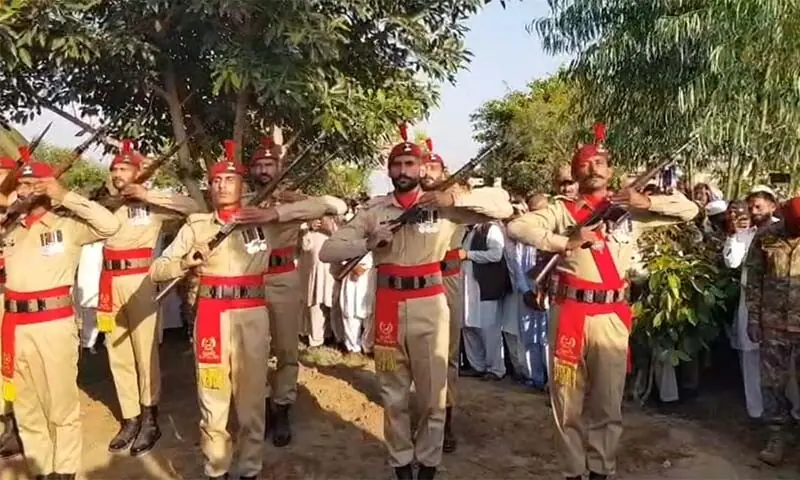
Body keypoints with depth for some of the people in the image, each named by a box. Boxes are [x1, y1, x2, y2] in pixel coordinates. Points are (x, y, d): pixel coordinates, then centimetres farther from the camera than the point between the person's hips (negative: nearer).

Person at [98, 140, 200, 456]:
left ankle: (150, 420, 11)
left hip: (139, 281, -5)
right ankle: (130, 418, 21)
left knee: (145, 351, 0)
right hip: (110, 282, 5)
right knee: (118, 353, 10)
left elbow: (192, 207, -12)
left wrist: (149, 195, -13)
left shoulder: (152, 204, -1)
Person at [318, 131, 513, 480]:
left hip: (430, 305, -1)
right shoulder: (374, 211, 4)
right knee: (393, 393, 13)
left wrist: (454, 198, -18)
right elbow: (327, 251, 1)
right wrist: (368, 243, -14)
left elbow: (503, 206, -6)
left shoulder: (443, 206, 0)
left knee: (433, 392, 9)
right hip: (389, 305, 2)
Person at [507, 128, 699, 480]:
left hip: (611, 315, 1)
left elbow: (689, 209, 9)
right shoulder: (563, 210, 3)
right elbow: (516, 227, -9)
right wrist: (566, 242, -15)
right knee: (568, 398, 8)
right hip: (569, 311, -1)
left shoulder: (630, 208, 9)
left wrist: (648, 202, -7)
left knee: (607, 401, 10)